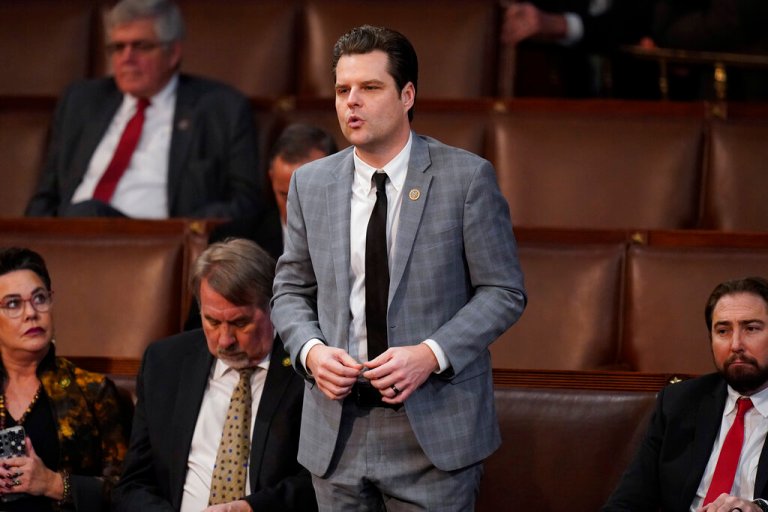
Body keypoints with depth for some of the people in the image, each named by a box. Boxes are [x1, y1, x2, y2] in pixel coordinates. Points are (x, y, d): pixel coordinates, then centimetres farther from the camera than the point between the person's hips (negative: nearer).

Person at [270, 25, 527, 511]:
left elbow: (504, 292, -3)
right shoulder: (310, 184, 8)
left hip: (434, 433, -3)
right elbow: (291, 290, 15)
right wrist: (310, 350, -7)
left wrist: (431, 354, -17)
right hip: (337, 433, 3)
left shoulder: (467, 177, -4)